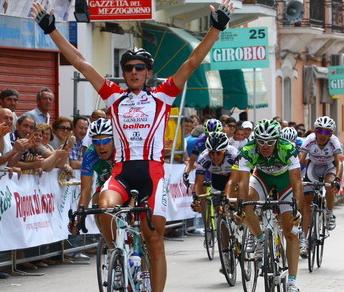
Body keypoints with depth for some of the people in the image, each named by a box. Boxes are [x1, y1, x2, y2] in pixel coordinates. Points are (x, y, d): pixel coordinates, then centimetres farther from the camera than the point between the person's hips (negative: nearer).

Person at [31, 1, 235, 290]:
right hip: (122, 171, 1)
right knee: (106, 207, -30)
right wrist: (51, 29, 9)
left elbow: (193, 62, 4)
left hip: (152, 171, 0)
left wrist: (216, 28, -4)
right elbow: (80, 63, 11)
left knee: (155, 239, -1)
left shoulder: (161, 96, 8)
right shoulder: (114, 97, 13)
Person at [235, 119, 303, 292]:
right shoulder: (248, 151, -32)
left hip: (285, 178, -2)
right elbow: (243, 182, -35)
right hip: (262, 176, 2)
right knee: (246, 200, -30)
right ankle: (260, 240, -6)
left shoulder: (288, 149, -35)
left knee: (290, 231, -9)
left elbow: (297, 182, -37)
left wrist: (297, 209, -48)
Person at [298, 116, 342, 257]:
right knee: (306, 202, -7)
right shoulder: (309, 140, -27)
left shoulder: (334, 142, -29)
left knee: (330, 185, -34)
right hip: (313, 166, 1)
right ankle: (303, 238, -3)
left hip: (329, 167, -1)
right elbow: (300, 161, -32)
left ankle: (329, 214, -9)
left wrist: (337, 180, -55)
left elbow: (339, 162, -39)